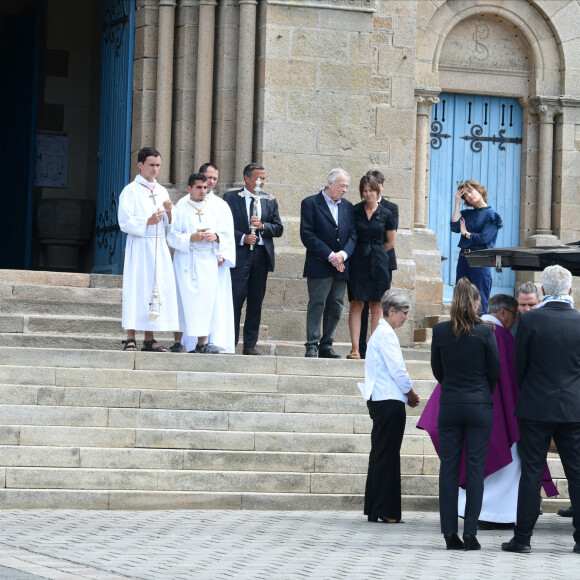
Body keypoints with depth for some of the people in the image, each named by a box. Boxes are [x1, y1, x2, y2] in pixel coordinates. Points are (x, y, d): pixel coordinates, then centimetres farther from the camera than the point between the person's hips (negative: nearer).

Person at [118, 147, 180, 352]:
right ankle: (131, 339, -9)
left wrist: (169, 212, -5)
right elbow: (125, 222, -9)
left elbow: (170, 226, 16)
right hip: (138, 247, -5)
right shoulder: (131, 191, -1)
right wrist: (148, 222, -21)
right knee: (135, 290, -9)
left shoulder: (162, 191, 16)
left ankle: (149, 339, 6)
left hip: (159, 247, 5)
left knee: (157, 289, 2)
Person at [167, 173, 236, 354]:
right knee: (188, 300, -9)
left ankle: (203, 343, -11)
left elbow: (227, 234, 11)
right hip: (187, 261, -2)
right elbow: (172, 236, 2)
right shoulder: (180, 208, 7)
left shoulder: (218, 208, 12)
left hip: (209, 261, 2)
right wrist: (191, 238, -14)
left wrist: (216, 237, -10)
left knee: (208, 300, -8)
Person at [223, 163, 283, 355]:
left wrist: (263, 226, -8)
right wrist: (242, 238, -14)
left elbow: (278, 229, 10)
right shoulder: (231, 198, 4)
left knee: (256, 302, 5)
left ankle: (250, 344, 10)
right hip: (239, 255, -4)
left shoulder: (270, 202, 15)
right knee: (235, 300, -7)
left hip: (261, 256, 4)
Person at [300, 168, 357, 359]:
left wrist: (343, 254, -9)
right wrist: (329, 255, -14)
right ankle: (312, 346, -5)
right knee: (317, 305, -7)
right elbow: (307, 235, -9)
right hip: (319, 265, -5)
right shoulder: (310, 203, -1)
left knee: (336, 306, 5)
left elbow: (353, 234, 10)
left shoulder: (347, 206, 15)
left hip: (341, 265, 5)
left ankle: (326, 346, 10)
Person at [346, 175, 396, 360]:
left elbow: (390, 242, 12)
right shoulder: (354, 211, 3)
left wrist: (375, 251, 10)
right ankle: (355, 348, -7)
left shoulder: (386, 214, 4)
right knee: (356, 304, -5)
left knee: (376, 306, 2)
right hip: (357, 262, 0)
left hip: (378, 263, 0)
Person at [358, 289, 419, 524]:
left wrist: (406, 394, 14)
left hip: (380, 401, 10)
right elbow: (397, 370, -16)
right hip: (390, 401, -10)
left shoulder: (380, 333, 19)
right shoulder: (386, 334, -11)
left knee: (381, 456, 11)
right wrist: (411, 394, -2)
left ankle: (375, 509, 14)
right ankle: (385, 510, -6)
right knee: (386, 456, -7)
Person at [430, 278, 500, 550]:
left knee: (448, 468, 6)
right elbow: (494, 370, 1)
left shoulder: (440, 331, -3)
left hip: (449, 405, 2)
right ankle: (470, 534, -1)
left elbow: (437, 370, 6)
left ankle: (450, 533, 5)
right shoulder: (485, 331, -8)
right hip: (479, 406, -1)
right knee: (475, 469, 2)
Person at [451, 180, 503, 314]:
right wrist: (457, 203, 3)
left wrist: (465, 233, 0)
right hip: (463, 258, 6)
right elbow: (455, 227, -2)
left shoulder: (491, 215, -3)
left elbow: (484, 238, -12)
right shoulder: (467, 214, 15)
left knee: (480, 303, -6)